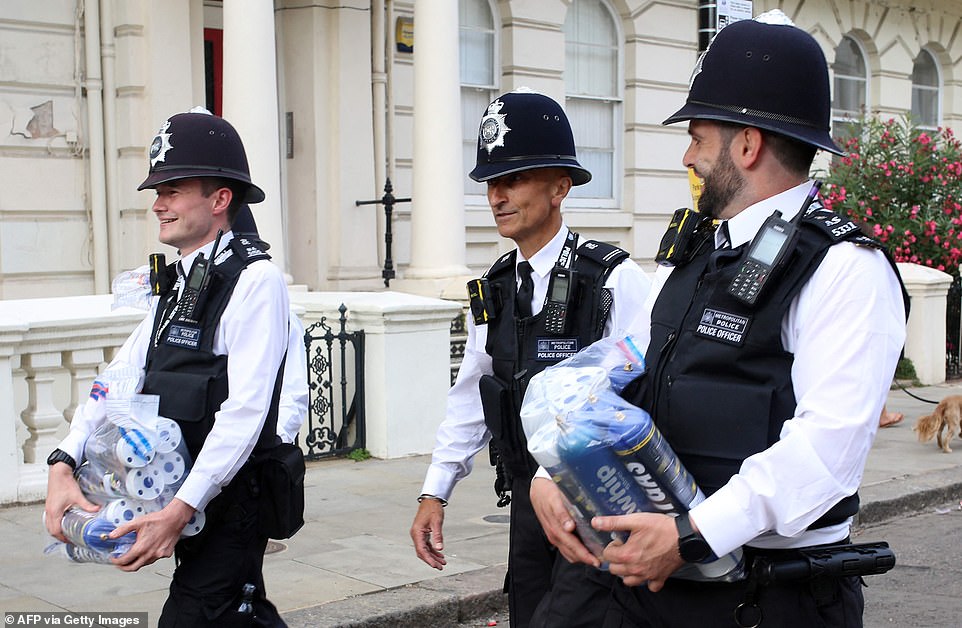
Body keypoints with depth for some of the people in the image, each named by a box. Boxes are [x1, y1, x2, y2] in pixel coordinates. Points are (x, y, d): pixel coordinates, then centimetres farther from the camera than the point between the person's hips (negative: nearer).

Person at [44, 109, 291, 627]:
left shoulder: (255, 279, -14)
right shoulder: (175, 284, 12)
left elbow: (244, 411, -22)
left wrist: (180, 510, -27)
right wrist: (63, 464, -9)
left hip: (229, 501, -8)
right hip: (184, 502, 8)